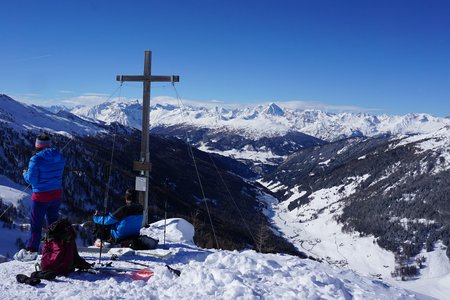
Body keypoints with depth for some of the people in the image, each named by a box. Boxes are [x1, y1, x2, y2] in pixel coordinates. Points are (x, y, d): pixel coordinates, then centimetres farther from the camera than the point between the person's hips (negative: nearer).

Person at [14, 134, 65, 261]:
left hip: (40, 197, -5)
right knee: (53, 222, 17)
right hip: (57, 195, 6)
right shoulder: (59, 157, 1)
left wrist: (25, 173, 5)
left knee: (36, 225, 6)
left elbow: (31, 179, -17)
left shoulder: (36, 159, -17)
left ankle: (31, 251, 13)